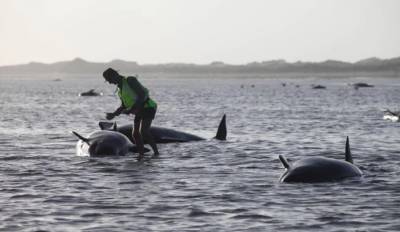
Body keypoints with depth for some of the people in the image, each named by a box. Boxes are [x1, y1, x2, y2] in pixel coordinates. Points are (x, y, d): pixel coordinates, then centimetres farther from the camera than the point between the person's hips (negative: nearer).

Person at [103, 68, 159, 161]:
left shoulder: (130, 80, -15)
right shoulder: (120, 88, 12)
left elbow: (142, 95, -23)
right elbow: (123, 106, 20)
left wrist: (131, 109, -25)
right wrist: (113, 114, 4)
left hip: (147, 107, -9)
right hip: (139, 111, 9)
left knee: (143, 131, -24)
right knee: (135, 133, 3)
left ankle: (156, 152, -17)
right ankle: (141, 154, 11)